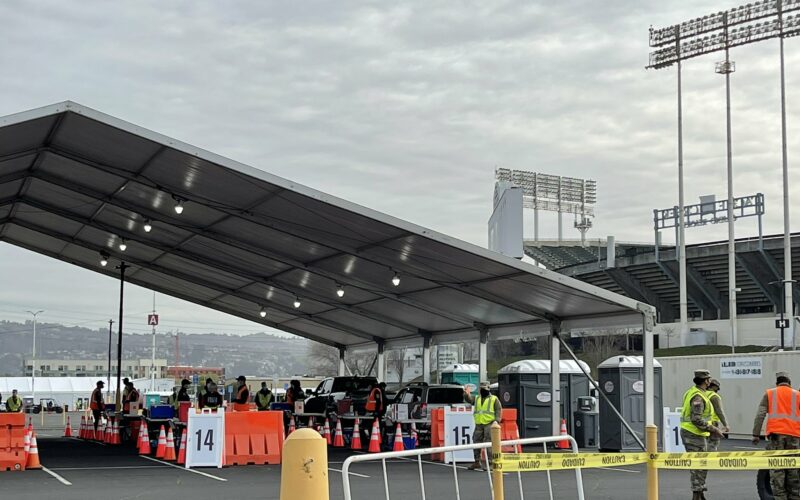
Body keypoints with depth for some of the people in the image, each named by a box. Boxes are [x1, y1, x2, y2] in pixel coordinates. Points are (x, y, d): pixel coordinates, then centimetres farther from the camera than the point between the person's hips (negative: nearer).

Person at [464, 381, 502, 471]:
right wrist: (466, 394, -22)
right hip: (479, 425, 5)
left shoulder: (494, 399, 5)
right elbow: (469, 399, 0)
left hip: (489, 424, -5)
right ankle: (477, 462, 18)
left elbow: (499, 410, 0)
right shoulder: (476, 399, 17)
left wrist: (497, 420, -12)